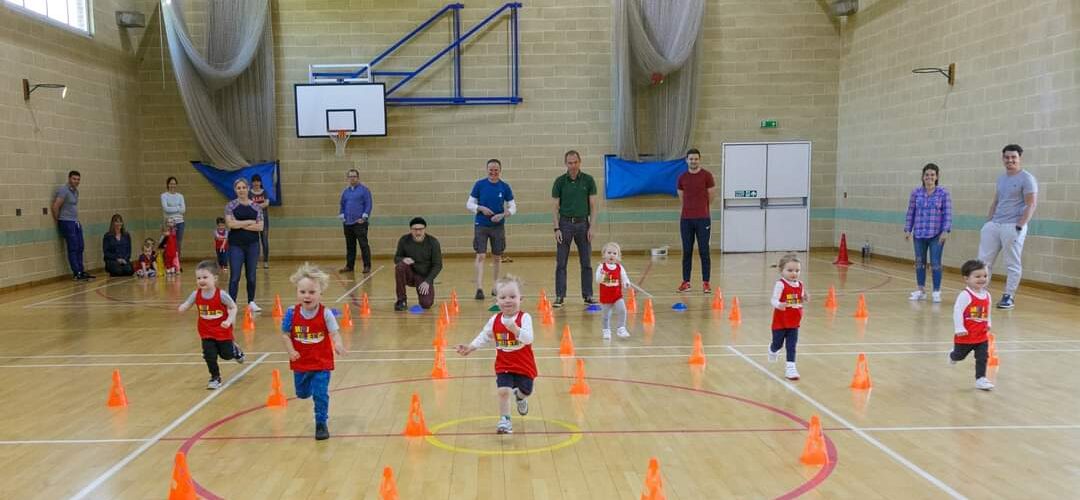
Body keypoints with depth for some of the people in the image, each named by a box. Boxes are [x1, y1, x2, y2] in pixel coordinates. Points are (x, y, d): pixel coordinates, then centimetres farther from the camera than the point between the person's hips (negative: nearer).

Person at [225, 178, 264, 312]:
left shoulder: (255, 207, 5)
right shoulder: (230, 206, 0)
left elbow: (260, 226, -4)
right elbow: (230, 224, -14)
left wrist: (241, 225, -10)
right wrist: (249, 222, -9)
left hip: (253, 244, 2)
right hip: (236, 245, -2)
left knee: (251, 276, 8)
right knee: (234, 276, -4)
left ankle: (251, 302, 19)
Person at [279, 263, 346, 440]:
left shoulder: (326, 313, -16)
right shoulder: (292, 313, -10)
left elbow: (334, 333, -20)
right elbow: (285, 334, -2)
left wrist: (338, 344, -41)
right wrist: (290, 351, -17)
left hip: (322, 362, -3)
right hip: (300, 362, 3)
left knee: (320, 394, -6)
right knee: (302, 393, 19)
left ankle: (321, 424, 12)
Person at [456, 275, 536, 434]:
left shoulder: (525, 317, -16)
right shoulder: (495, 320, -4)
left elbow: (528, 339, -28)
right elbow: (484, 336, 9)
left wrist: (514, 328, -41)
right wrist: (470, 348, 0)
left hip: (524, 365, -1)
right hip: (503, 366, 1)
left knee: (525, 391, 14)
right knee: (503, 391, -15)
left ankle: (520, 396, 52)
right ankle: (504, 420, 4)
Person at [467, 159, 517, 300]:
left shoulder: (505, 187, 0)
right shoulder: (479, 185, -2)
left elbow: (513, 207, 3)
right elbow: (469, 204, 2)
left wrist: (503, 215, -15)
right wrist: (481, 208, -16)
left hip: (498, 226, 2)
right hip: (481, 225, -2)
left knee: (497, 257, 11)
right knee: (480, 256, -9)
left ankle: (495, 287, 26)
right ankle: (479, 289, -11)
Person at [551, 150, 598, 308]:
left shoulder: (588, 180, 1)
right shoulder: (559, 181, 0)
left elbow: (593, 206, 3)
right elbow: (555, 207, 1)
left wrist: (591, 226, -6)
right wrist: (557, 228, -7)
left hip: (583, 223, 1)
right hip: (565, 223, -1)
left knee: (586, 262, 4)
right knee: (561, 263, 0)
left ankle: (588, 295, 13)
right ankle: (559, 296, 5)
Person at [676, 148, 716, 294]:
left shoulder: (706, 176, -2)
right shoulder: (682, 178, 7)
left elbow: (711, 196, 5)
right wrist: (690, 208, 13)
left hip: (703, 219, -3)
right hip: (686, 219, 3)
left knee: (704, 251, -1)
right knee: (686, 252, 5)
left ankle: (706, 282, 3)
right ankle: (686, 282, 10)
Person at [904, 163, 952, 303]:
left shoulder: (943, 193, -4)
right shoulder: (916, 192, 3)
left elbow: (948, 214, -4)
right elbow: (911, 212, 8)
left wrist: (945, 231, -12)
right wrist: (907, 229, 6)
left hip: (936, 235, -3)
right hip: (919, 234, 3)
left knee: (935, 263, -2)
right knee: (919, 262, 10)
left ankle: (936, 292, 10)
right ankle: (921, 290, 23)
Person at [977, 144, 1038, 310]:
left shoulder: (1027, 179, -5)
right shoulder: (1001, 178, 16)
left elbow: (1030, 206, -10)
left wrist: (1020, 226, -17)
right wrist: (988, 222, 14)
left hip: (1012, 226, -7)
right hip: (994, 225, 7)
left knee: (1012, 264, 1)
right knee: (984, 260, 5)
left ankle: (1009, 297, 7)